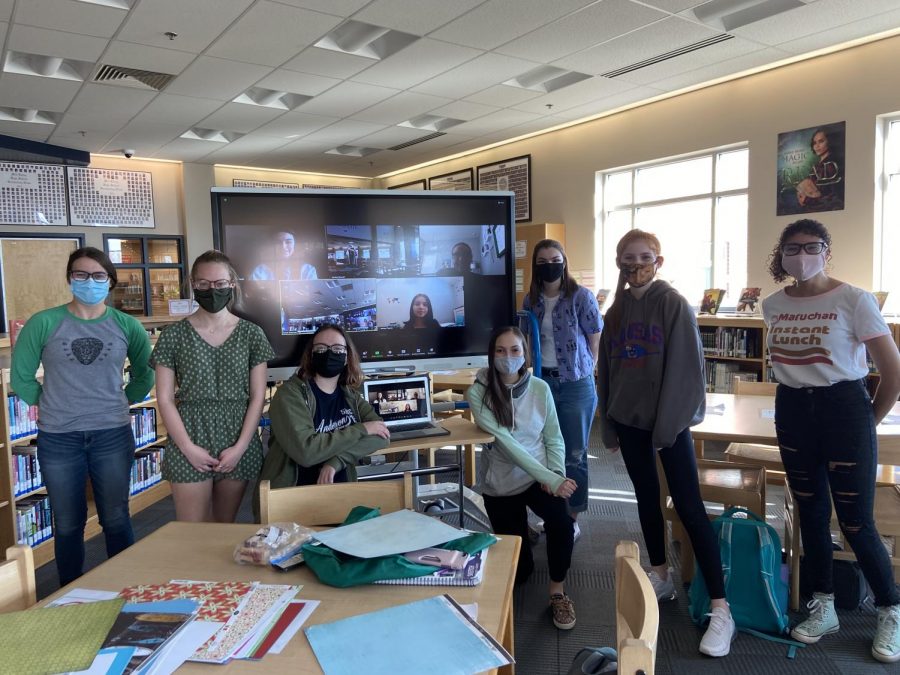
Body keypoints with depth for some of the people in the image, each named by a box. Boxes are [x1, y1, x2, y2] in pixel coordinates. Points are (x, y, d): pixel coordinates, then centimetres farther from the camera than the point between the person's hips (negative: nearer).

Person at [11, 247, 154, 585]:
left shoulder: (127, 325, -1)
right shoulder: (43, 323, -5)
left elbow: (144, 376, 13)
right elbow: (21, 378, 5)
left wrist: (121, 404, 8)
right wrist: (54, 407, 6)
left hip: (113, 436, 0)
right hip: (58, 439, 0)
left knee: (116, 519, 10)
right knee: (68, 525, 12)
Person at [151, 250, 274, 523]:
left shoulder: (251, 334, 3)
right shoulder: (174, 335, 0)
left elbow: (257, 397, 2)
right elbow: (164, 399, 0)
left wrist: (240, 447, -6)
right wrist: (188, 447, -9)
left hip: (238, 443, 1)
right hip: (189, 445, -1)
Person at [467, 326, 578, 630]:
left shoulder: (540, 388, -7)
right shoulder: (478, 393, -17)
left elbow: (554, 437, -1)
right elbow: (505, 442, -23)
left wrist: (556, 475, -18)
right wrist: (549, 478, -28)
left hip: (542, 477, 1)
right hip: (501, 483, -1)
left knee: (560, 521, -30)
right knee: (519, 570, 7)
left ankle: (558, 593, -5)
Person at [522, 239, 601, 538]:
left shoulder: (581, 297, -6)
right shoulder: (531, 300, 6)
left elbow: (595, 341, -2)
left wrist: (582, 370, 0)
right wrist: (533, 370, 8)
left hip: (576, 385, -4)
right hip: (541, 382, 4)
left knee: (574, 455, 7)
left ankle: (572, 519, 19)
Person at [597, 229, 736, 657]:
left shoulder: (674, 304, -9)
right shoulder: (616, 311, 8)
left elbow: (682, 369, -12)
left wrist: (667, 427, -14)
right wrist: (609, 426, 11)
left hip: (669, 421, -5)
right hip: (629, 420, 6)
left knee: (689, 509, -5)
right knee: (647, 500, 16)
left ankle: (721, 609, 1)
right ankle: (661, 577, 33)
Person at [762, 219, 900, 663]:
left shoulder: (854, 300, -11)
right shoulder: (773, 305, 4)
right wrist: (796, 393, 15)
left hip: (843, 408, -5)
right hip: (792, 411, 5)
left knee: (855, 522, 0)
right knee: (810, 513, 14)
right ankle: (824, 608, 31)